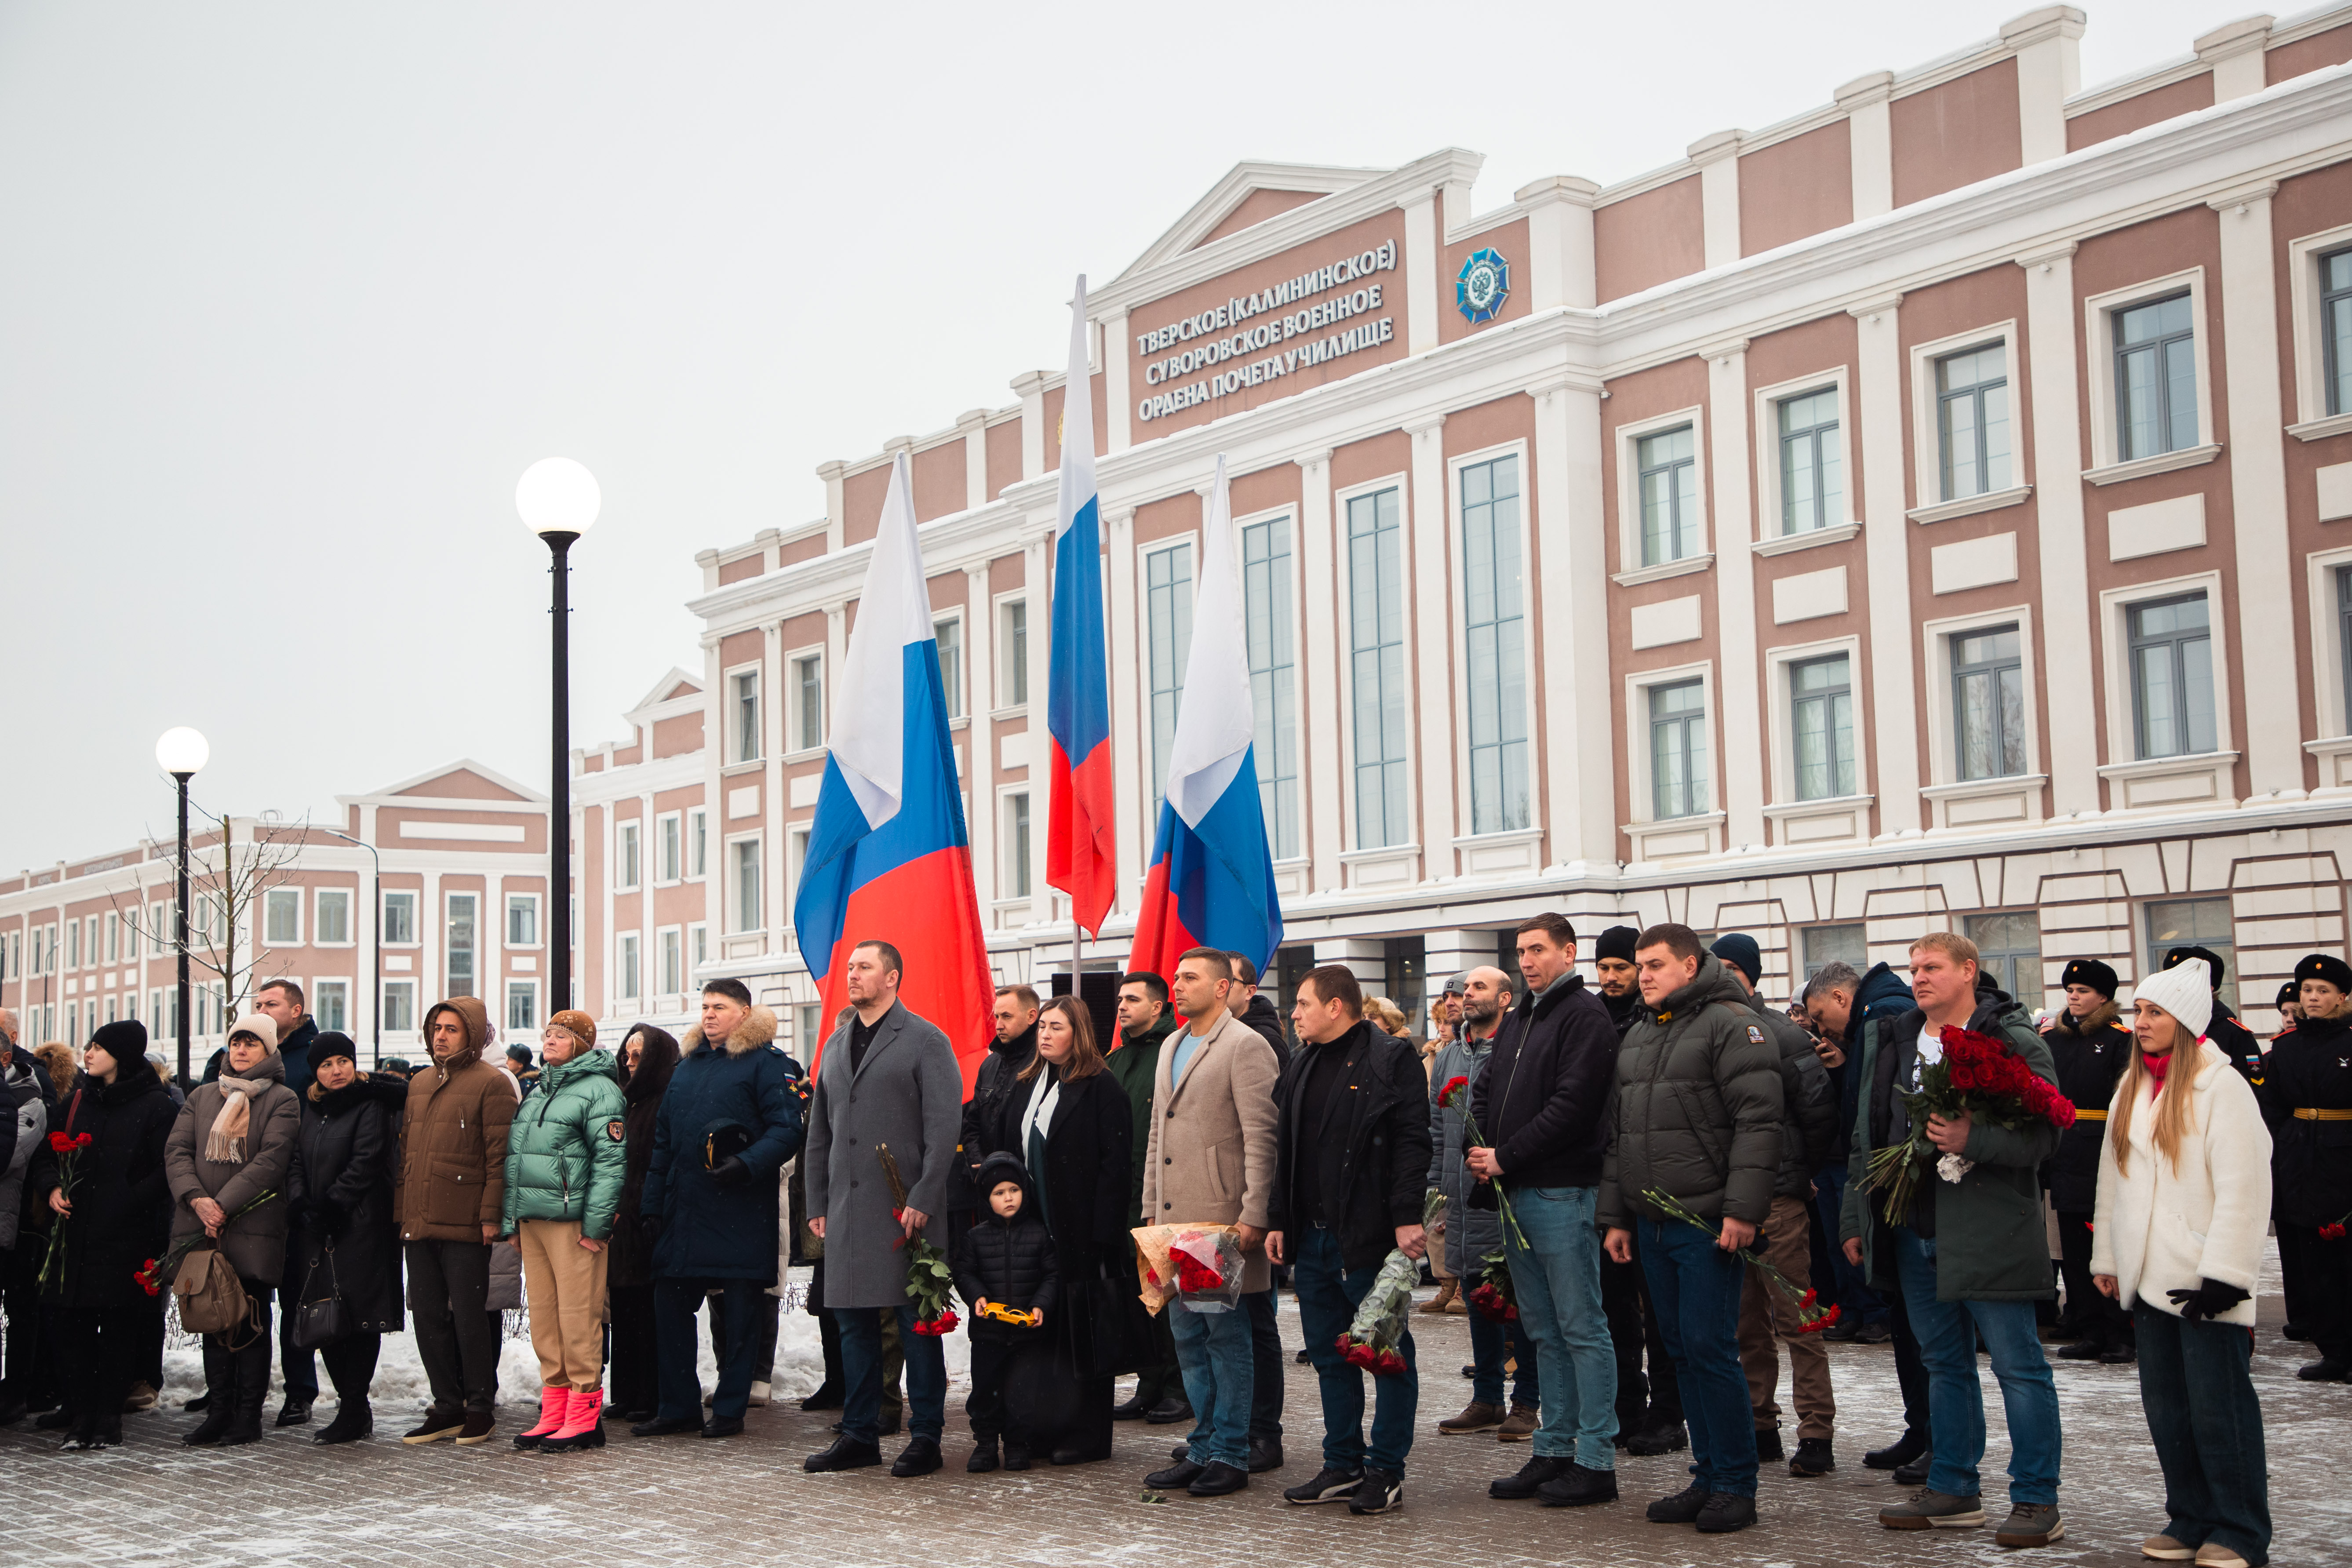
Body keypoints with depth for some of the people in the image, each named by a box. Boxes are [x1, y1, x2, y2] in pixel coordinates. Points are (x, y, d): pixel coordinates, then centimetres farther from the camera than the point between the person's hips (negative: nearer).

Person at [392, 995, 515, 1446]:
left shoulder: (490, 1083, -5)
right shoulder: (420, 1083, 17)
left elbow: (499, 1156, -10)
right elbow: (406, 1151, 21)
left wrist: (490, 1214, -15)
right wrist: (401, 1208, 13)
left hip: (465, 1224, -7)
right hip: (419, 1223, 7)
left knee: (469, 1318, -1)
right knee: (428, 1317, 9)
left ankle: (480, 1409, 9)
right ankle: (447, 1407, 18)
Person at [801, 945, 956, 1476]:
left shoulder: (926, 1041, -3)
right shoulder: (835, 1045, 17)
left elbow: (944, 1127, -9)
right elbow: (819, 1131, 19)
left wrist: (922, 1199, -15)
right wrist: (818, 1203, 12)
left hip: (906, 1210, -6)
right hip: (848, 1209, 6)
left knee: (916, 1323, -1)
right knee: (853, 1322, 10)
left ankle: (925, 1437, 7)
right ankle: (858, 1436, 18)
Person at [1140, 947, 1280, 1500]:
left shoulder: (1246, 1046, -8)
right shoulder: (1171, 1048, 17)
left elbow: (1261, 1138, -13)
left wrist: (1253, 1217, -18)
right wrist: (1152, 1209, 16)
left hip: (1222, 1220, -8)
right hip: (1175, 1222, 8)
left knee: (1227, 1336, -2)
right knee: (1188, 1338, 12)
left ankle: (1231, 1456, 7)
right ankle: (1204, 1449, 21)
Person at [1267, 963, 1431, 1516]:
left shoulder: (1392, 1059, -7)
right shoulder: (1304, 1066, 16)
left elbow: (1412, 1141, -13)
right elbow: (1286, 1151, 18)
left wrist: (1406, 1217, -20)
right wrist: (1278, 1220, 12)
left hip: (1369, 1238, -8)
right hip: (1312, 1237, 8)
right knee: (1330, 1355, 12)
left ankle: (1386, 1471, 8)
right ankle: (1343, 1465, 21)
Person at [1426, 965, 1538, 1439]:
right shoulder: (1449, 1057, 15)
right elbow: (1436, 1131, 19)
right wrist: (1435, 1187, 13)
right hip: (1462, 1200, 7)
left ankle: (1526, 1403, 10)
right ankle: (1486, 1400, 21)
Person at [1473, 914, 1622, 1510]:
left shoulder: (1584, 1015, -9)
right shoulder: (1517, 1020, 18)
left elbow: (1572, 1105, -17)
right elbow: (1487, 1090, 20)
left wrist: (1506, 1157, -15)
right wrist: (1481, 1150, 1)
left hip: (1563, 1192, -9)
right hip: (1517, 1194, 9)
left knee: (1581, 1328, -3)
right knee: (1544, 1331, 13)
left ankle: (1595, 1461, 1)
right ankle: (1554, 1452, 20)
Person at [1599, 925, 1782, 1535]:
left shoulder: (1730, 1024, -8)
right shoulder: (1637, 1037, 18)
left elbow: (1759, 1120, -15)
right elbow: (1620, 1133, 22)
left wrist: (1742, 1210, -21)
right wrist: (1616, 1217, 18)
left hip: (1709, 1224, -8)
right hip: (1653, 1223, 8)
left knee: (1709, 1348, -7)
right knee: (1681, 1350, 10)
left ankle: (1736, 1485, 3)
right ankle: (1707, 1477, 18)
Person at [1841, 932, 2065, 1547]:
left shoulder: (2013, 1041, -6)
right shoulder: (1889, 1042, 14)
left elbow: (2044, 1132, -14)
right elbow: (1866, 1135, 19)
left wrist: (1974, 1140, -28)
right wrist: (1856, 1219, 18)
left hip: (1990, 1234, -7)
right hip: (1914, 1230, 7)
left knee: (2018, 1365, 0)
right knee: (1944, 1363, 15)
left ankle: (2037, 1501, 8)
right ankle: (1953, 1490, 24)